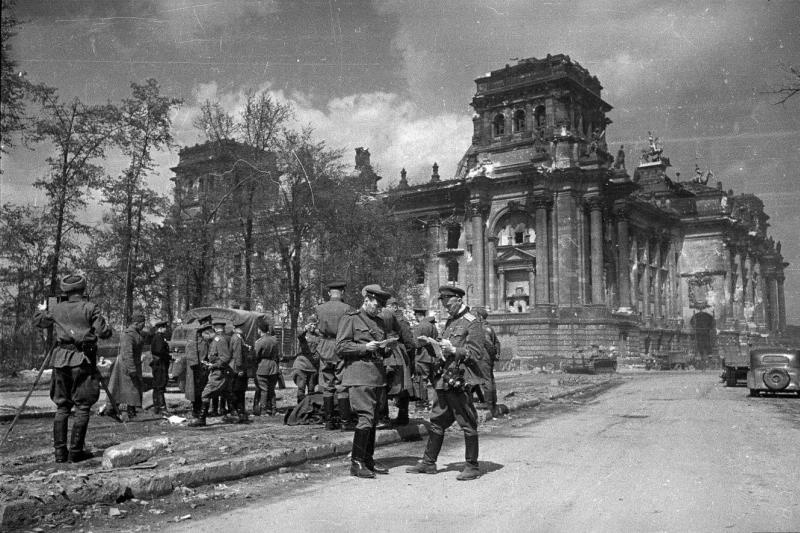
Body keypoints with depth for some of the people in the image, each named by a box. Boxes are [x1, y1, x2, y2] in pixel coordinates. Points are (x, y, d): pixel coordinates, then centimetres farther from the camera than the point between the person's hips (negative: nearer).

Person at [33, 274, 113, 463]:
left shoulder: (56, 309, 8)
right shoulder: (90, 308, -5)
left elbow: (38, 321, 25)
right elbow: (103, 332, -11)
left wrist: (42, 309, 44)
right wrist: (109, 330, 11)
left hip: (60, 360, 4)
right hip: (82, 361, -4)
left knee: (62, 407, 12)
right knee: (82, 407, 2)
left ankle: (60, 452, 12)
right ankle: (75, 452, 1)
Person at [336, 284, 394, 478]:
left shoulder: (380, 321, 20)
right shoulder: (351, 319, -2)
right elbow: (341, 348, -8)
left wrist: (387, 348, 5)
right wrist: (365, 347, -17)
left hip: (377, 375, 8)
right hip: (359, 375, -8)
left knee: (373, 419, 10)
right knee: (366, 418, -13)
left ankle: (368, 460, 19)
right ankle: (356, 463, -7)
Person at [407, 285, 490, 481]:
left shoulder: (472, 322, -8)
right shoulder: (449, 322, 18)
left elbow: (476, 353, -14)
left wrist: (454, 350, -25)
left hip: (461, 380, -8)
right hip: (445, 379, 8)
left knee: (467, 424, 0)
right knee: (437, 421, 13)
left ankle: (472, 466, 10)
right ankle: (429, 462, 22)